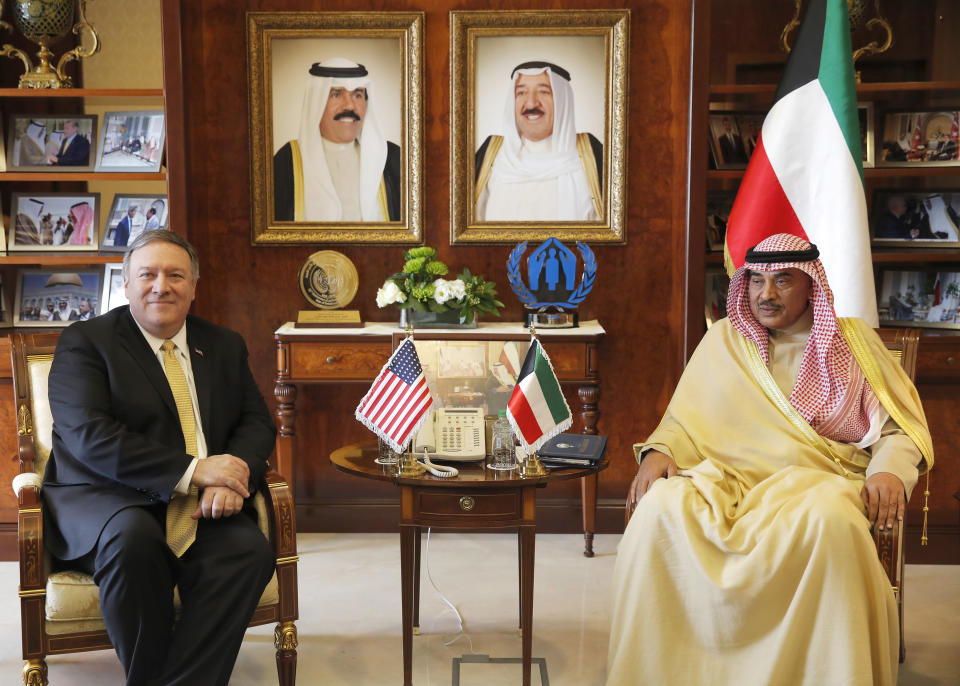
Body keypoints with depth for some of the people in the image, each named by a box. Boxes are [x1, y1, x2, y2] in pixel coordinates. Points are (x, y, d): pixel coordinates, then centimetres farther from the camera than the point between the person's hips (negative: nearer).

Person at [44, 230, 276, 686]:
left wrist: (233, 475, -13)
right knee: (133, 536, -36)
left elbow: (256, 422, 11)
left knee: (249, 549, -28)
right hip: (108, 500, -3)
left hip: (201, 510, 3)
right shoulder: (84, 342, 2)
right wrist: (192, 470, -20)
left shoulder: (225, 346, 17)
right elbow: (90, 438, -12)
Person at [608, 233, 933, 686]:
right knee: (661, 508, -32)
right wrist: (659, 451, -7)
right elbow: (686, 421, 15)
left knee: (830, 522, -39)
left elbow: (899, 428, 11)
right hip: (727, 475, 2)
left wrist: (890, 470, -11)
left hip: (817, 479, -1)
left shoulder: (853, 340, 16)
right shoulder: (724, 339, 19)